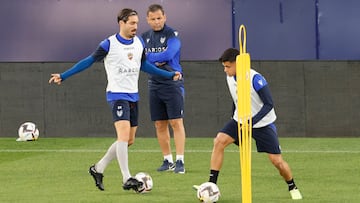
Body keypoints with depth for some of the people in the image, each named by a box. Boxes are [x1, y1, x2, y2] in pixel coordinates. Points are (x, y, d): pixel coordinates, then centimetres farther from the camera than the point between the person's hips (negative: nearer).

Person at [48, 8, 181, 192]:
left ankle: (98, 169, 23)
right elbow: (89, 61, -3)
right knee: (124, 134, -20)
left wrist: (170, 75, 23)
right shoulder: (109, 44, -10)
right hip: (117, 95, -7)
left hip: (133, 96, 7)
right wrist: (63, 76, -6)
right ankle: (127, 179, -20)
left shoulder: (139, 43, 8)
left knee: (129, 140, 8)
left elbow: (144, 65, 23)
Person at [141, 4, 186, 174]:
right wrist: (155, 61, -14)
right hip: (154, 85, 5)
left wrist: (147, 57, -10)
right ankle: (168, 161, 16)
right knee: (160, 125, 7)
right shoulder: (145, 37, 10)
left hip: (172, 83, -5)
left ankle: (180, 161, -11)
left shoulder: (172, 35, -7)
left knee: (176, 122, -10)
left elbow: (168, 55, -21)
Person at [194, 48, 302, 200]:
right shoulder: (230, 78, -2)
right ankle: (212, 185, -17)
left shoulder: (255, 79, -24)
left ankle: (292, 188, 23)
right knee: (219, 141, -19)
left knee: (277, 160, -6)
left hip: (263, 123, -5)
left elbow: (269, 104, -22)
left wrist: (252, 121, -28)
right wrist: (235, 117, 19)